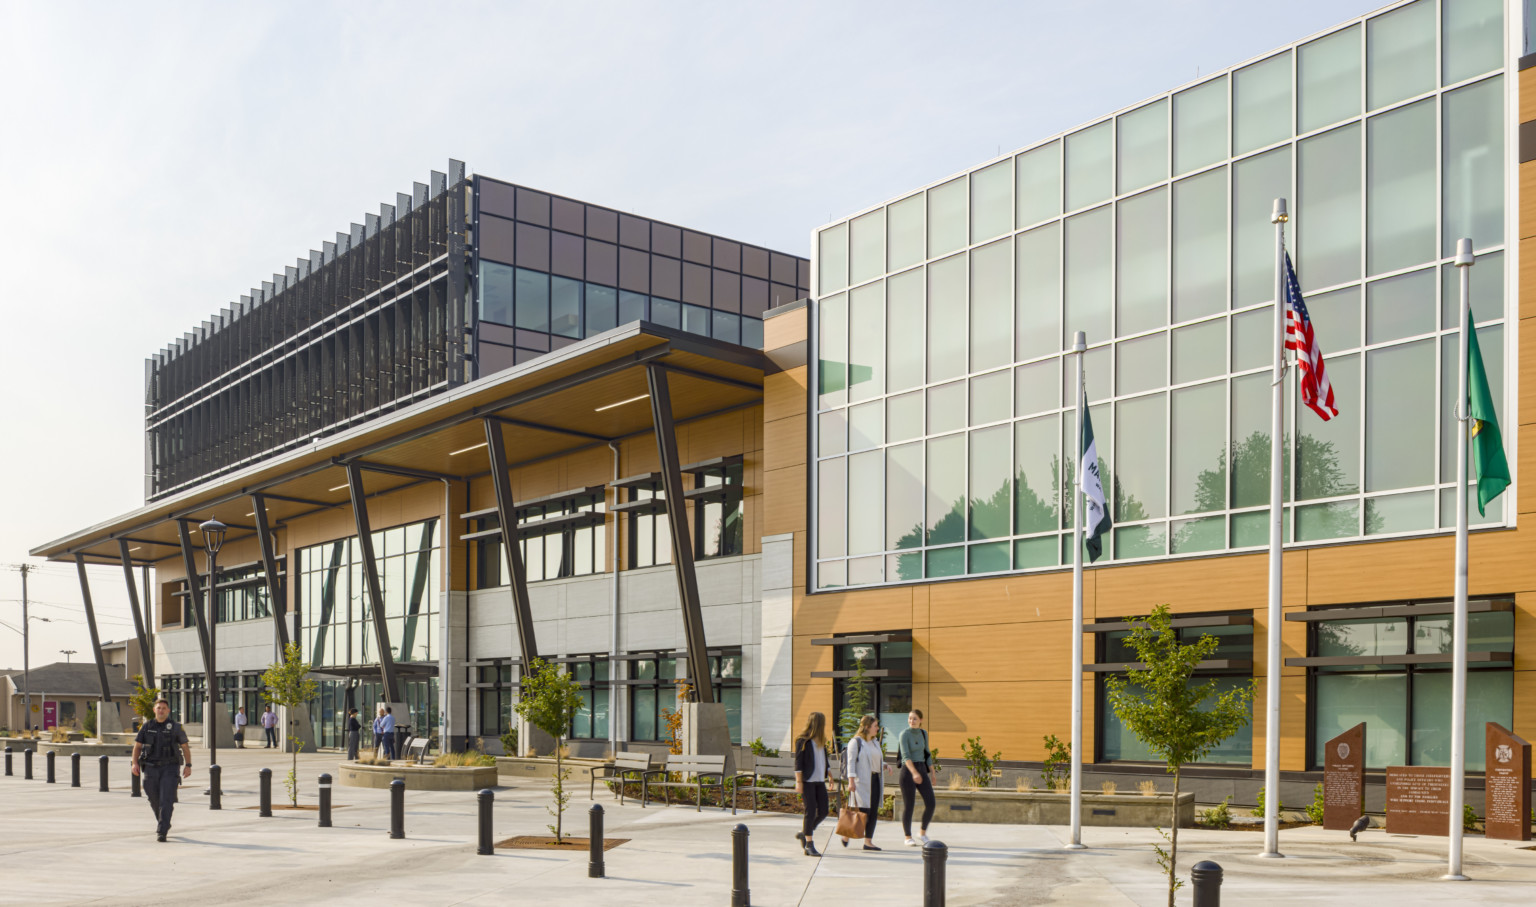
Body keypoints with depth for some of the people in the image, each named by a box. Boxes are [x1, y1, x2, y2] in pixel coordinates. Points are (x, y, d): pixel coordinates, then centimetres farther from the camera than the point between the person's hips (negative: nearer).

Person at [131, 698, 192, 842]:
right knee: (155, 801, 9)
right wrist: (135, 763, -3)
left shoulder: (176, 727, 3)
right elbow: (137, 746, 10)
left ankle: (162, 832, -14)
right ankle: (164, 823, 34)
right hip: (150, 768, 3)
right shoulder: (147, 727, 9)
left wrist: (188, 765, -2)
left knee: (166, 801, -13)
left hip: (169, 768, -3)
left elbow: (185, 747, 6)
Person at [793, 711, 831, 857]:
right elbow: (798, 763, -9)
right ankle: (809, 845, 1)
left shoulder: (821, 741, 15)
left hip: (819, 781, 7)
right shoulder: (803, 741, -6)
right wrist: (799, 782, -13)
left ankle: (803, 832, 24)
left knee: (823, 812, 3)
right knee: (811, 811, -7)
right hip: (807, 781, -7)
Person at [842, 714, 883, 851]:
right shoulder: (856, 742, -5)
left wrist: (884, 765, 7)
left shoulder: (875, 742, 19)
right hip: (861, 781, -8)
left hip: (874, 779, 8)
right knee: (863, 811, -10)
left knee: (873, 812, 2)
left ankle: (868, 841, 6)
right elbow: (851, 761, -10)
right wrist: (851, 780, -17)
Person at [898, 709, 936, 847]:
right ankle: (908, 838, 10)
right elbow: (906, 755, -22)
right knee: (908, 805, -2)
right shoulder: (904, 734, -11)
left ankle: (922, 833, 14)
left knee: (930, 803, -3)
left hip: (922, 770, 6)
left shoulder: (923, 733, 9)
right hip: (908, 771, -6)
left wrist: (932, 773, 17)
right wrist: (914, 773, -35)